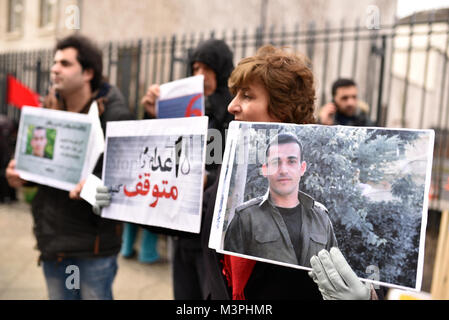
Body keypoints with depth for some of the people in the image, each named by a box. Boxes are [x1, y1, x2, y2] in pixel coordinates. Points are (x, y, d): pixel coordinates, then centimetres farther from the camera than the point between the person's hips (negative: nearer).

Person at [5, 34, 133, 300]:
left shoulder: (114, 114, -13)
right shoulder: (50, 109, 8)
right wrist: (21, 174, -2)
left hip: (94, 241, -6)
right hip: (53, 238, 7)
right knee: (58, 294, 21)